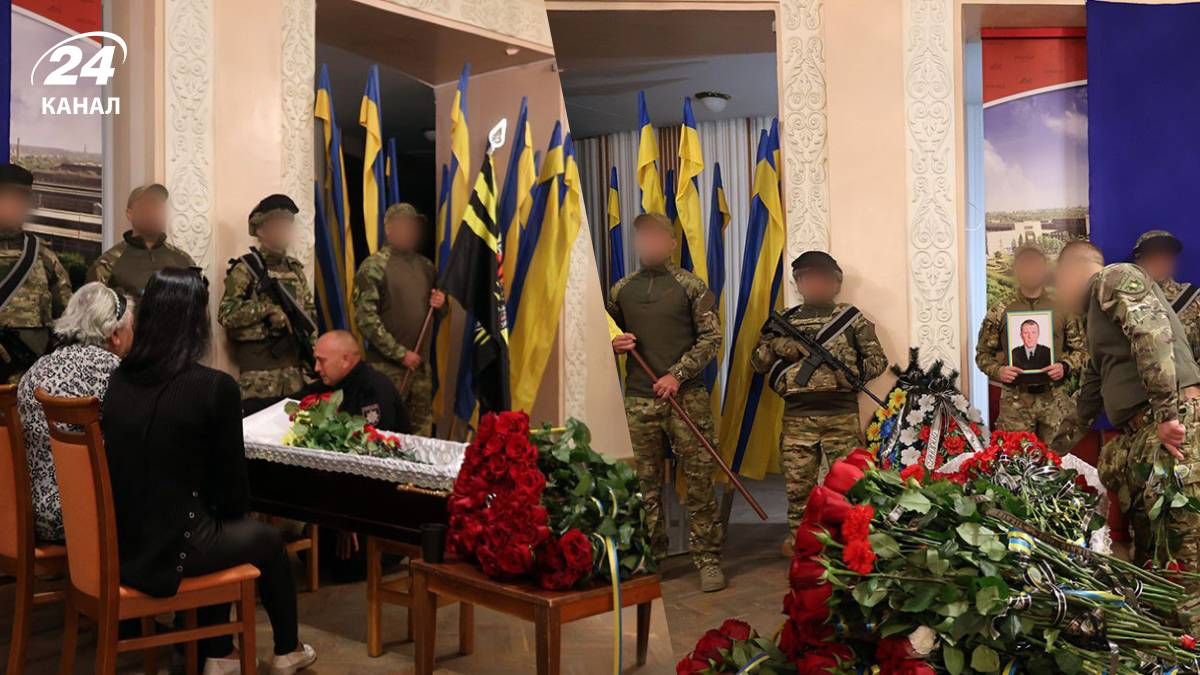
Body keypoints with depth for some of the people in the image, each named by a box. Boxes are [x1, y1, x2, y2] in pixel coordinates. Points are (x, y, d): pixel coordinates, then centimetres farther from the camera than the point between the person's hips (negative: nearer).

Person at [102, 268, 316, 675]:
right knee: (267, 539, 22)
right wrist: (230, 516, 18)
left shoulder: (116, 380, 2)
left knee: (216, 527, 31)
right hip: (169, 547, -6)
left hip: (116, 541, 6)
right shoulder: (216, 387, -16)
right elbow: (232, 478, -6)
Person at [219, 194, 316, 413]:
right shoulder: (245, 269, -6)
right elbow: (226, 315, -14)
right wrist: (268, 307, -19)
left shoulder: (295, 269, 14)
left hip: (296, 364, 6)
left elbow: (310, 311, 17)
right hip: (259, 367, -6)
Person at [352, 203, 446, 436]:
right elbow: (366, 318, -14)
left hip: (422, 364, 6)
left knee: (422, 430, 11)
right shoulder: (374, 266, -7)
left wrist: (440, 304, -1)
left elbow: (439, 311, 24)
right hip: (387, 366, -6)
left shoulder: (426, 265, 12)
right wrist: (400, 354, -16)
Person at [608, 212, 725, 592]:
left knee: (699, 480, -1)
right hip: (638, 400, 3)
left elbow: (711, 338, -3)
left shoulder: (691, 286, 0)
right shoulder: (621, 290, 11)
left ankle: (708, 559, 9)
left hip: (687, 397, -3)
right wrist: (614, 344, -2)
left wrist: (677, 375, -12)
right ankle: (649, 557, 20)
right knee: (645, 483, 7)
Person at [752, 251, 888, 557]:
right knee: (797, 481, 5)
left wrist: (852, 374, -11)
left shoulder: (852, 318, 6)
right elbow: (757, 361, 10)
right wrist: (778, 346, -9)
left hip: (842, 414, -1)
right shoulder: (785, 321, 11)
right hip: (797, 415, 2)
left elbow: (877, 359, 6)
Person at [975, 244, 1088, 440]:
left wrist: (1065, 366, -9)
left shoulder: (1062, 306, 5)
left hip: (1055, 399, 1)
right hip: (1015, 400, -1)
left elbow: (1081, 349, 9)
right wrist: (997, 370, -12)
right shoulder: (999, 311, 2)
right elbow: (983, 353, 6)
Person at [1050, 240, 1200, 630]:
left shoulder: (1116, 279, 1)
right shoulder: (1098, 313, 29)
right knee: (1145, 539, 13)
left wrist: (1166, 412, -23)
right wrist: (1053, 451, 39)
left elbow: (1152, 332, -17)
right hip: (1139, 431, 10)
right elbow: (1089, 400, 35)